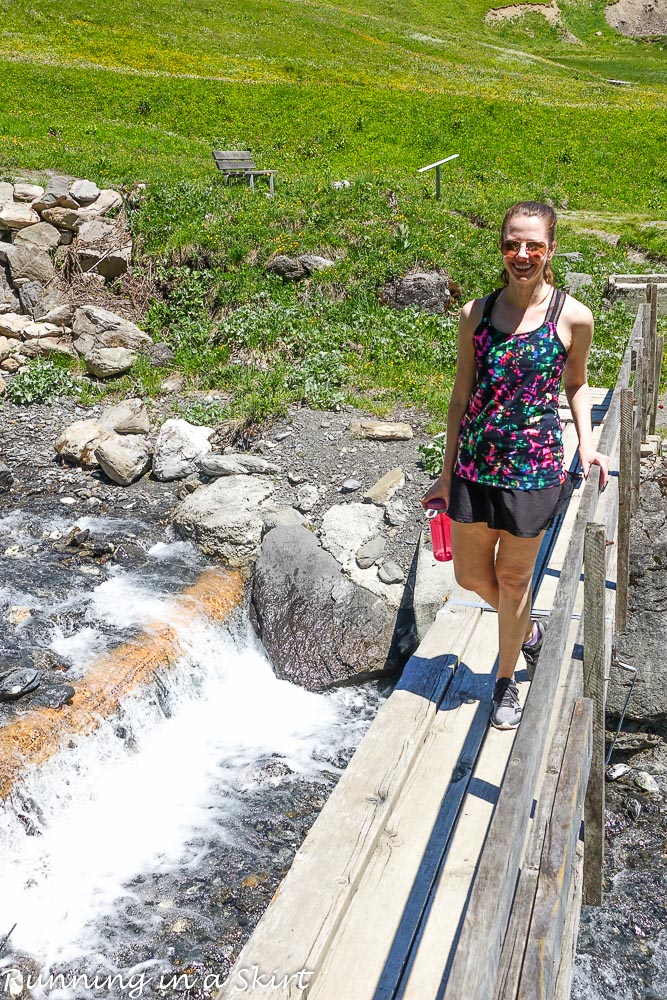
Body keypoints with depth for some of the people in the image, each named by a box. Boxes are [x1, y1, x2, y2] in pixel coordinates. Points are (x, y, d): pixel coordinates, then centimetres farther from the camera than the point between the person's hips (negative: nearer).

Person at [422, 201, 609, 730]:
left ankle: (506, 681, 34)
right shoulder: (477, 314, 0)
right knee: (470, 574, 14)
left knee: (513, 578, 10)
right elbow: (462, 397, 5)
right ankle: (530, 629, 46)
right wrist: (447, 472, 8)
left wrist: (586, 441, -6)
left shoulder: (574, 317, -7)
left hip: (533, 467, -3)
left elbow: (576, 384, 10)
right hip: (475, 464, 4)